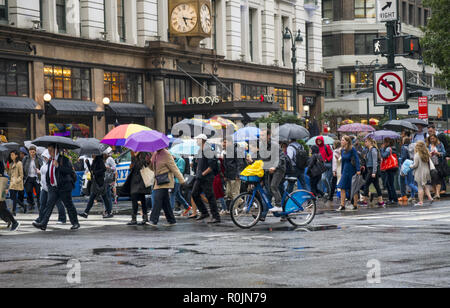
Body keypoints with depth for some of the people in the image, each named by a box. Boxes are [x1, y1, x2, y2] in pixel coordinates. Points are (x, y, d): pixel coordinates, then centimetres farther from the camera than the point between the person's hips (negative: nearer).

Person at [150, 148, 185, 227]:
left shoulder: (166, 155, -10)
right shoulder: (155, 155, 14)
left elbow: (174, 168, -13)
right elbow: (152, 167, 22)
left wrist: (181, 180, -15)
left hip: (165, 181, -8)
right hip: (158, 181, 8)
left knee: (158, 198, -16)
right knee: (165, 201, 8)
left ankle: (153, 220, -19)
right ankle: (171, 220, 14)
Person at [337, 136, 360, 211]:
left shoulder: (352, 149, -12)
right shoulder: (343, 150, 8)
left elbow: (357, 159, -15)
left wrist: (358, 170, -22)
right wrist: (342, 172, 14)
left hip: (352, 170, -6)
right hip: (345, 170, 6)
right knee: (342, 188, -3)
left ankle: (355, 205, 13)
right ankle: (342, 205, -3)